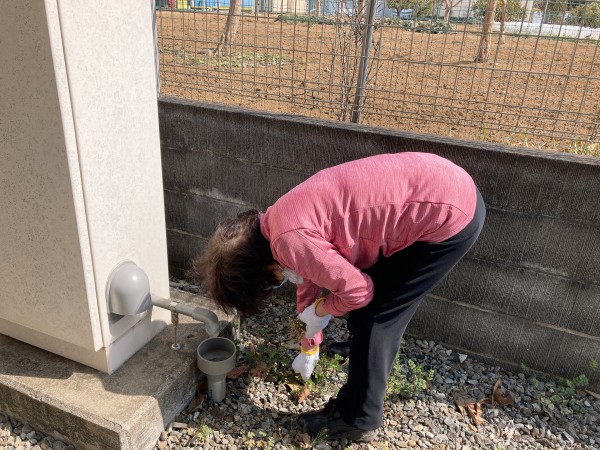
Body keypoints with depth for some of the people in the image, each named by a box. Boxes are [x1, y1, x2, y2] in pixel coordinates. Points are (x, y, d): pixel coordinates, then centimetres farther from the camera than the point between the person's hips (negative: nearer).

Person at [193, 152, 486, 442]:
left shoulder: (289, 241, -20)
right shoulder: (288, 224, 10)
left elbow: (357, 291, -14)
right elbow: (309, 280, 23)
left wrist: (320, 311, 7)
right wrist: (308, 347, 35)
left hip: (450, 214, -9)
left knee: (374, 317, 2)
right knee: (369, 307, 19)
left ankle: (358, 420, 22)